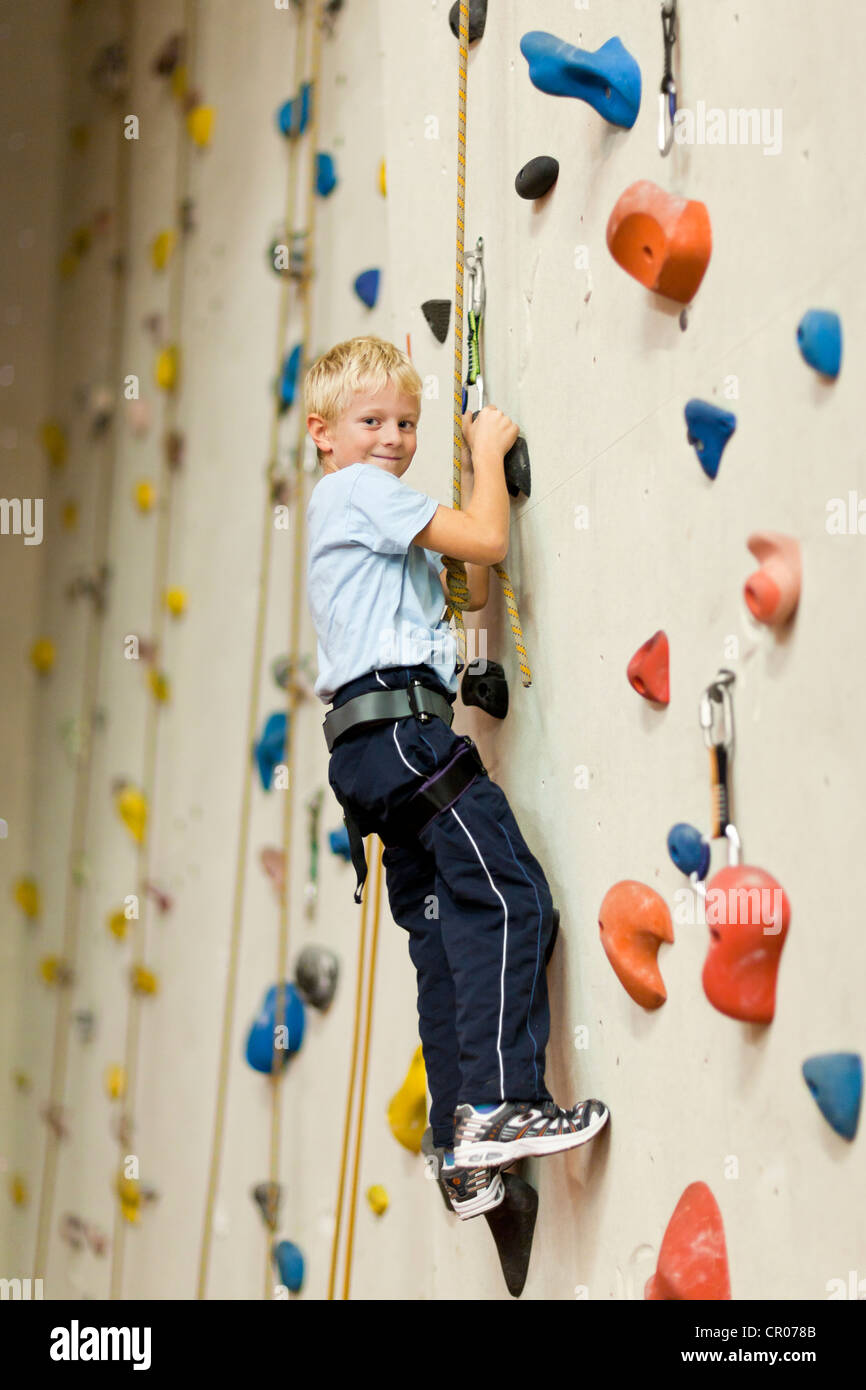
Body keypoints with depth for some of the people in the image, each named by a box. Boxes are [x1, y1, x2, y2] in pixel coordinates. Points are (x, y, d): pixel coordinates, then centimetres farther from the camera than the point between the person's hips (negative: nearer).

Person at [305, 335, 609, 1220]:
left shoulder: (365, 512, 30)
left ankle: (464, 1156, 8)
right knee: (506, 894, -15)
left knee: (445, 932, 7)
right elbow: (488, 540, -9)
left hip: (369, 747, 10)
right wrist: (488, 452, 8)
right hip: (402, 725, -10)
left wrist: (484, 465, 21)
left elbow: (471, 590, 28)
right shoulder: (359, 490, 0)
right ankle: (500, 1104, -20)